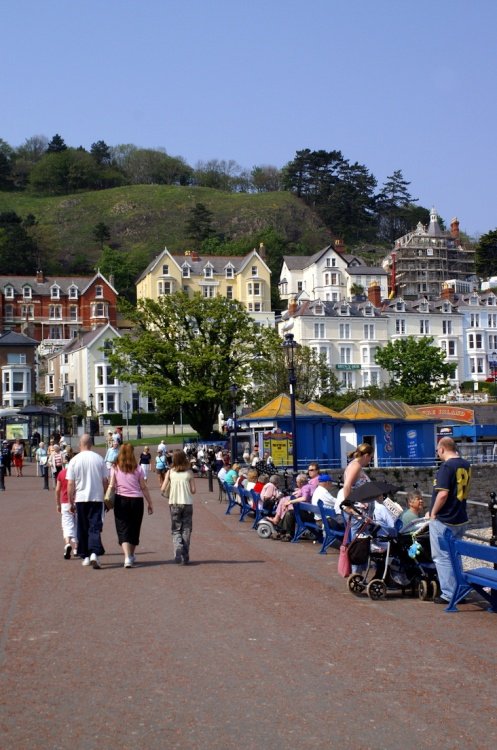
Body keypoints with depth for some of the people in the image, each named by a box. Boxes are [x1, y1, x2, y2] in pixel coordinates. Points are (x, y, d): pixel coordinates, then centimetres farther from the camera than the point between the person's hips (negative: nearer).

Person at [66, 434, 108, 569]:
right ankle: (94, 553, -21)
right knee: (95, 527, -2)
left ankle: (85, 556, 18)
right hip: (97, 498, 0)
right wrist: (104, 495, 18)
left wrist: (71, 502, 5)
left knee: (83, 529, 12)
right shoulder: (99, 459, -1)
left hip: (80, 498, 0)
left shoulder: (74, 460, -4)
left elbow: (70, 484, -4)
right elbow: (105, 481, 4)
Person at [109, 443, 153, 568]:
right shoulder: (138, 469, 1)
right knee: (134, 529, 16)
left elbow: (111, 486, -6)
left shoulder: (115, 468, 0)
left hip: (121, 500, -1)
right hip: (136, 500, 1)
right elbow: (143, 487, 2)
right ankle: (131, 556, 31)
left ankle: (127, 557, -18)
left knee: (123, 529, -1)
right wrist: (150, 503, 8)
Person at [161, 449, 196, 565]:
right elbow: (193, 490, -4)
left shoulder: (170, 472, -2)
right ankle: (185, 556, 9)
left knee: (176, 530, 10)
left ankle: (178, 547, -16)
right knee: (186, 530, 9)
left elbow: (163, 489, -3)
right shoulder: (189, 472, -3)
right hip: (187, 503, 0)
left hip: (174, 504, 0)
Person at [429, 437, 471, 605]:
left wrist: (433, 513, -13)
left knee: (442, 557, 1)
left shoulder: (446, 467, -18)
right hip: (461, 520, 8)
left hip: (444, 521, -8)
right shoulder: (466, 465, 8)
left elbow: (443, 494, -25)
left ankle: (448, 594, 1)